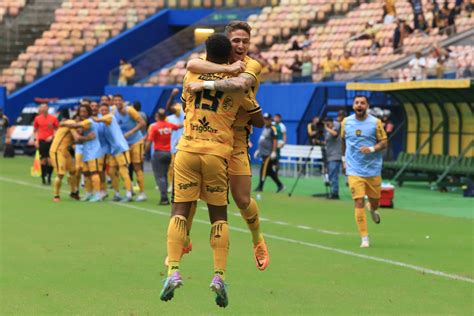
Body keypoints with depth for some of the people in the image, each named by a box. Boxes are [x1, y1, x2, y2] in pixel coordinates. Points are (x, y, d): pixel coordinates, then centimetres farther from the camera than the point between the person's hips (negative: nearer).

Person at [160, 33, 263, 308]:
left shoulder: (191, 76, 8)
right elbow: (257, 118, 17)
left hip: (188, 149, 0)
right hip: (218, 152, 0)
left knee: (180, 210, 2)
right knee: (219, 214, 8)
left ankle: (174, 271, -14)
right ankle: (219, 276, -2)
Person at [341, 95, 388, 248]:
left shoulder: (375, 122, -5)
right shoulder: (346, 122, 2)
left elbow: (384, 142, -3)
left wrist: (372, 149, -21)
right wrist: (344, 158, 19)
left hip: (373, 169, 0)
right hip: (354, 170, 0)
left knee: (375, 199, 12)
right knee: (358, 203, -10)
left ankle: (372, 208, 52)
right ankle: (364, 238, -5)